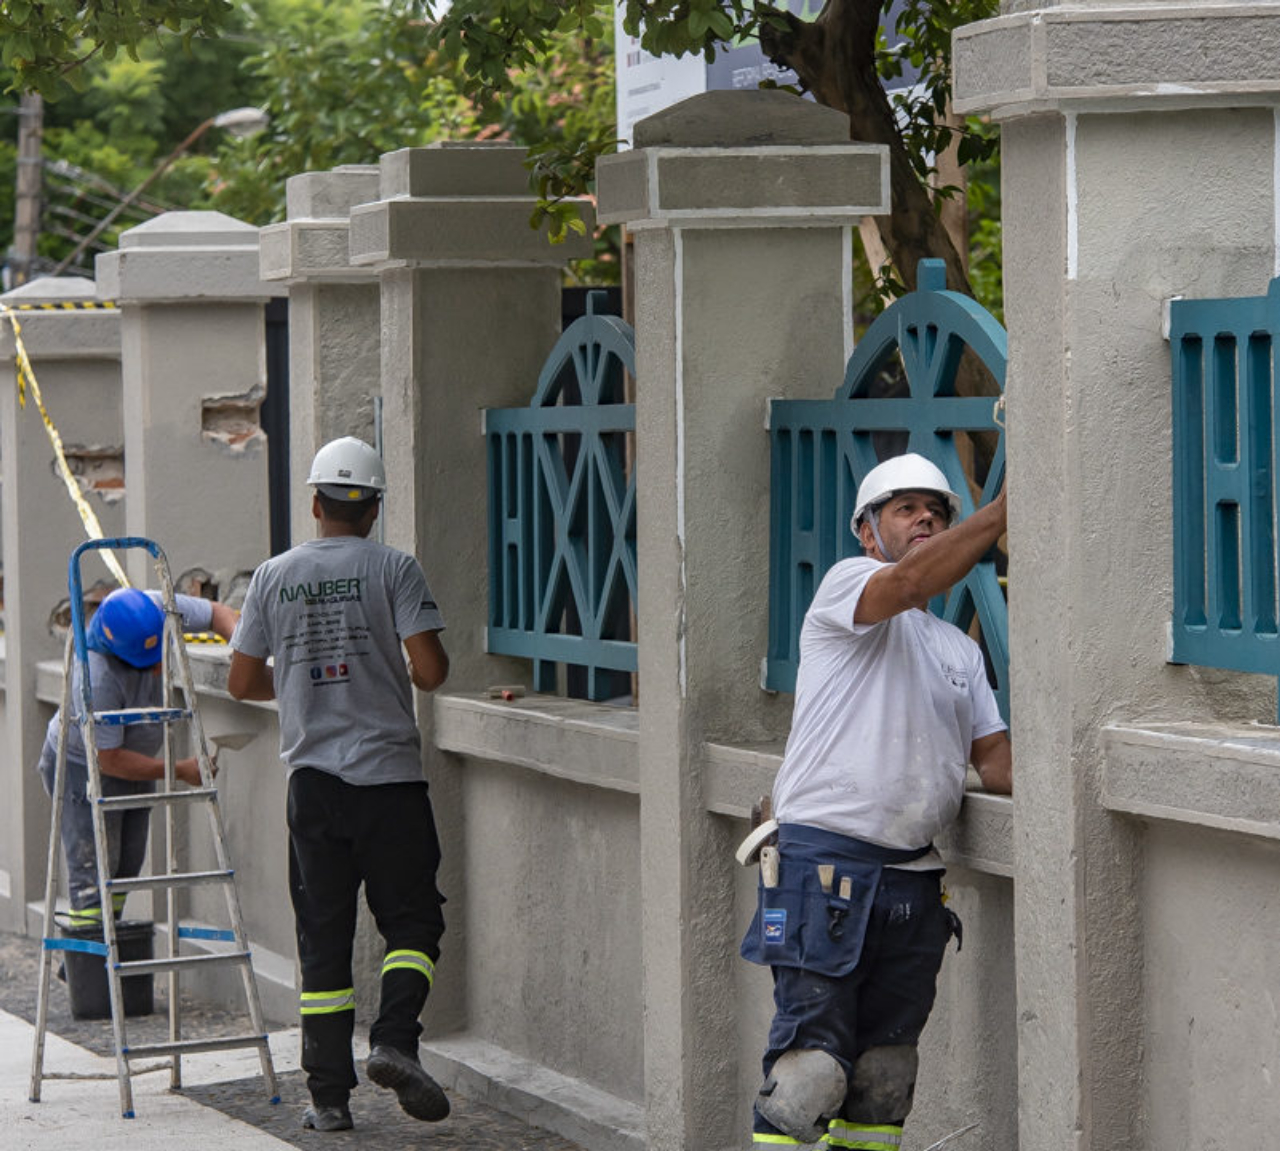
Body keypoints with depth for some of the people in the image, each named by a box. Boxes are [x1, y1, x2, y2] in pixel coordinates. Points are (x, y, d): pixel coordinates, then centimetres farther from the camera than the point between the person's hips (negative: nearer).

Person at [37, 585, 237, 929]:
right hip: (84, 765, -7)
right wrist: (179, 770, -25)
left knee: (126, 868, 10)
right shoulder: (97, 680, -38)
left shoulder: (159, 608, -22)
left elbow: (216, 613, -3)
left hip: (133, 759, 8)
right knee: (93, 870, -13)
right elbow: (110, 760, -29)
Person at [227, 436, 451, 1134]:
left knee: (323, 937, 6)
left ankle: (329, 1096, 5)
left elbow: (243, 683, 8)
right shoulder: (393, 569, -4)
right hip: (389, 775, -3)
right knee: (411, 919, 7)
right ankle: (395, 1039, -15)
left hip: (311, 781, 3)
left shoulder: (273, 577, 5)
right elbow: (431, 668, -12)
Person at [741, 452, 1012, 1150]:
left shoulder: (961, 652, 22)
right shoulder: (847, 584, 1)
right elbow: (913, 580, -22)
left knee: (885, 1077, 9)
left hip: (913, 880, 7)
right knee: (809, 1066, -11)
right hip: (827, 863, -7)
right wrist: (1010, 506, -26)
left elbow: (992, 760, 17)